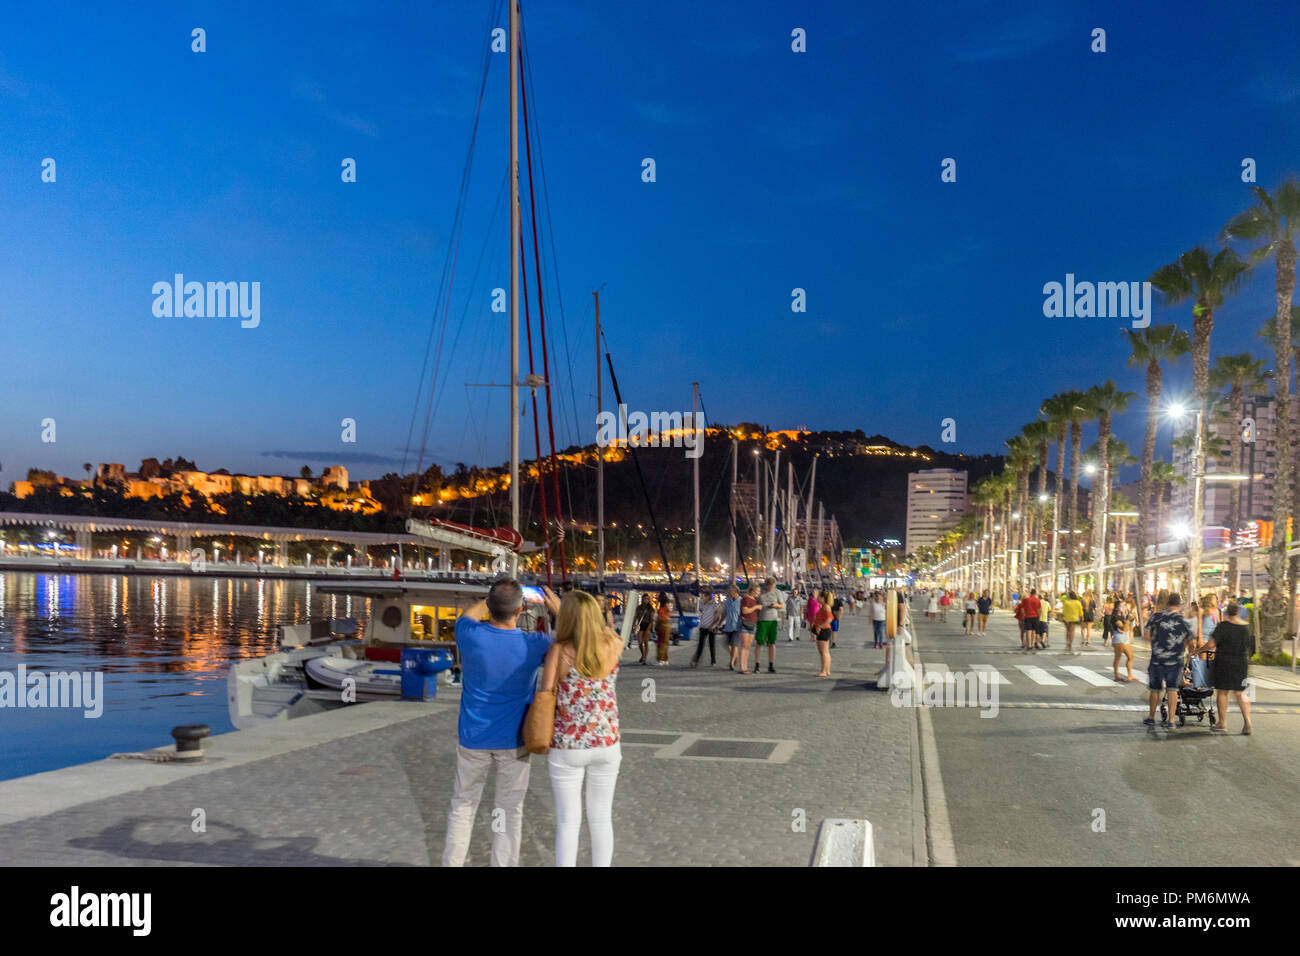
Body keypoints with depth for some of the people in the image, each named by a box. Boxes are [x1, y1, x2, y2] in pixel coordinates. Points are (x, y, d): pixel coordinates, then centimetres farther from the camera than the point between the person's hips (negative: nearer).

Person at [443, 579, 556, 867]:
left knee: (463, 807, 16)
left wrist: (496, 597, 15)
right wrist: (557, 610, 11)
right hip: (513, 742, -1)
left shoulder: (471, 636, -15)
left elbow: (467, 613, 11)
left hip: (473, 739, 1)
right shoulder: (534, 644, -16)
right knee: (510, 812, 10)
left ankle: (452, 862, 24)